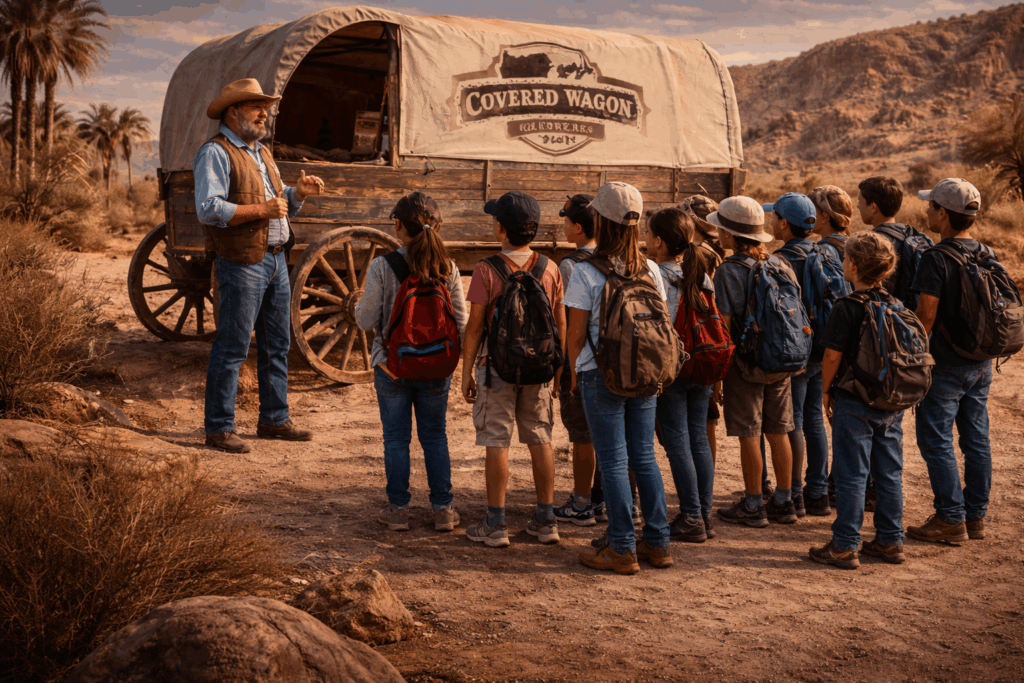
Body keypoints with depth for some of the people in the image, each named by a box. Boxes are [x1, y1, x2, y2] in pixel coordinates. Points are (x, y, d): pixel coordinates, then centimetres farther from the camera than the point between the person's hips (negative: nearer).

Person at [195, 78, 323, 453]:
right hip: (242, 263, -9)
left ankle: (274, 419, 24)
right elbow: (209, 208, -19)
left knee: (277, 345, 13)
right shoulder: (216, 153, -8)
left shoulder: (262, 153, 20)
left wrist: (299, 192, 5)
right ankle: (219, 428, 3)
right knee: (232, 347, -5)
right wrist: (261, 210, -20)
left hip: (276, 259, 9)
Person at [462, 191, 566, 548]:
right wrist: (559, 368, 15)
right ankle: (546, 521, 16)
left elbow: (474, 326, -9)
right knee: (541, 441, 11)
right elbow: (561, 324, 5)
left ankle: (495, 524, 7)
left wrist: (466, 371, -1)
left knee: (497, 443, 2)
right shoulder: (549, 268, 1)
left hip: (497, 367, -4)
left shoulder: (487, 270, -11)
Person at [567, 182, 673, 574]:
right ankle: (657, 543, 17)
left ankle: (622, 549, 7)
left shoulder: (586, 273, -11)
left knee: (613, 460, 2)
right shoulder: (651, 270, 2)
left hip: (602, 375, -4)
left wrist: (575, 374, 6)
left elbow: (577, 334, -8)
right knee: (644, 456, 13)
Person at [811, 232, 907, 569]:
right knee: (890, 473, 12)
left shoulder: (847, 308, -14)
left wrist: (827, 391, 1)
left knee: (851, 475, -1)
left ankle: (845, 546, 3)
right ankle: (891, 541, 19)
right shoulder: (897, 307, 5)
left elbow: (833, 356, -13)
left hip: (854, 402, -6)